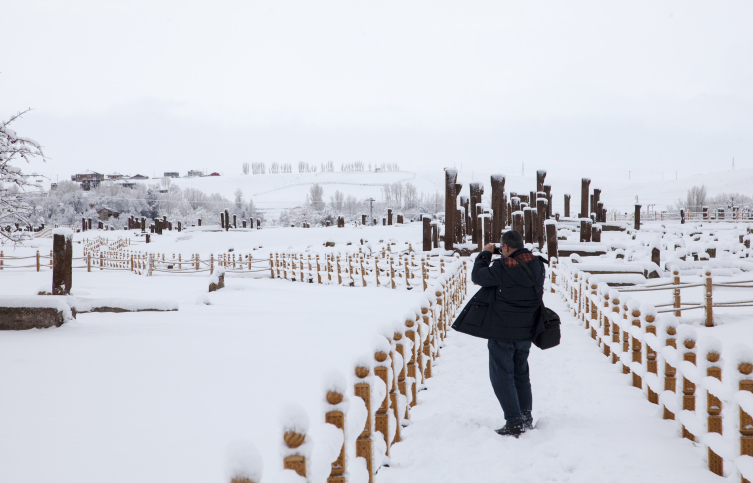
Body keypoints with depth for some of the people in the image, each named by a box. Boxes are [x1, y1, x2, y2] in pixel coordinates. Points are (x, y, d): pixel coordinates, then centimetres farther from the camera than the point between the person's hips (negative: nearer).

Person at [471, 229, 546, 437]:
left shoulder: (502, 267, -21)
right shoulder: (537, 265, -1)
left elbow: (477, 276, -10)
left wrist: (485, 254, 7)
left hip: (503, 333, -7)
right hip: (526, 332, 7)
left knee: (502, 376, 1)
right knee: (521, 374, 20)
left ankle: (514, 423, -5)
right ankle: (526, 419, 23)